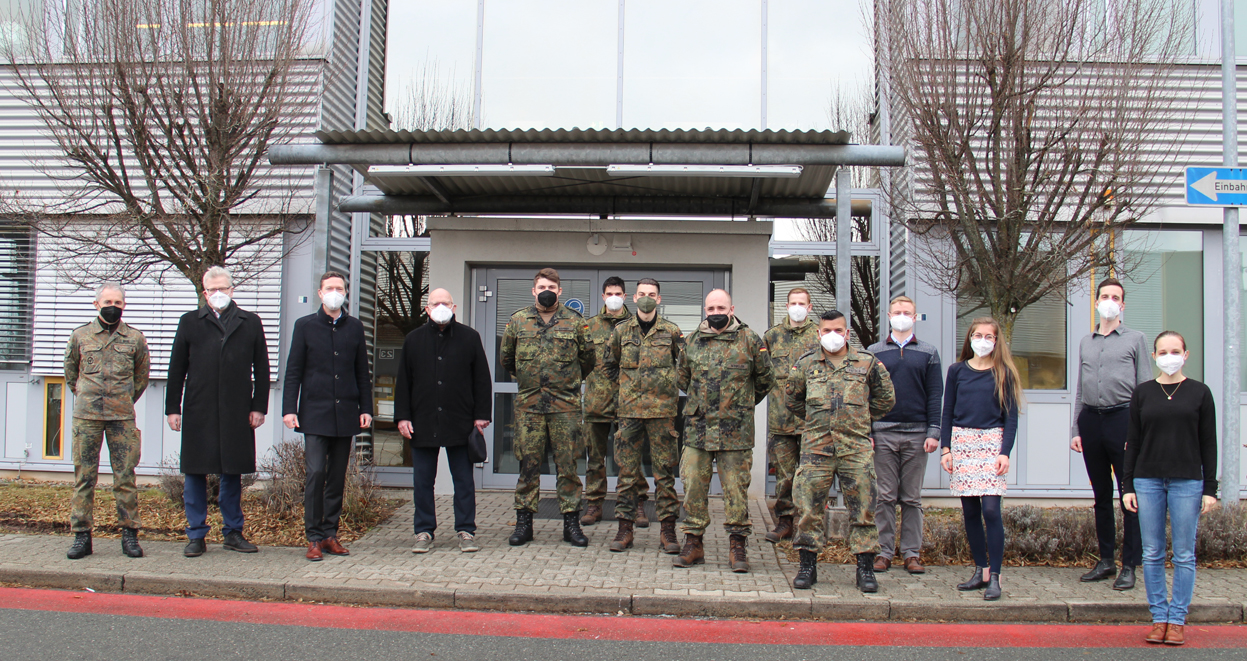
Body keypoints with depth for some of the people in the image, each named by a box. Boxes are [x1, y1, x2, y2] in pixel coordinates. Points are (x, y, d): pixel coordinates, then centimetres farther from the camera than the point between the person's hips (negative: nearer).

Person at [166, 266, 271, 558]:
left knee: (233, 473, 7)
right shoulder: (190, 322, 8)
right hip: (198, 411, 0)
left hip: (237, 413, 0)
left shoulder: (250, 323, 9)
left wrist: (259, 407, 1)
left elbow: (261, 369, 8)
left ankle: (233, 533, 17)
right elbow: (176, 368, 7)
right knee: (195, 473, 3)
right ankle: (196, 535, 12)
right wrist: (173, 408, 1)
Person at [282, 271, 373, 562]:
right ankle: (314, 537, -2)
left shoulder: (355, 327, 11)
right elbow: (293, 371, 3)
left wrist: (366, 408, 7)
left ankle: (330, 533, 15)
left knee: (337, 476, 6)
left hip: (345, 414, 3)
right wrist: (289, 408, -5)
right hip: (315, 413, -3)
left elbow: (362, 372, 14)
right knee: (315, 473, -9)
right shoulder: (305, 326, 4)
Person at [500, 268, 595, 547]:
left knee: (567, 464, 2)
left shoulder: (575, 322, 4)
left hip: (565, 404, -1)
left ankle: (571, 521, 10)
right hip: (528, 404, 1)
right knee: (528, 464, 4)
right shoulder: (517, 321, 7)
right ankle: (524, 521, 12)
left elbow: (587, 358, 14)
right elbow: (506, 359, 19)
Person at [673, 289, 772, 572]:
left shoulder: (749, 340, 0)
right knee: (694, 486, 4)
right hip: (697, 427, 3)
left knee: (736, 489, 2)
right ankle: (693, 543, 15)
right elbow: (682, 379, 23)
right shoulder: (692, 341, 9)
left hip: (735, 430, -3)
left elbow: (764, 379, 12)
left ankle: (737, 545, 12)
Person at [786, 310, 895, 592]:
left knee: (863, 508, 1)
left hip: (856, 447, 0)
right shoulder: (806, 364, 7)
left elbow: (886, 398, 17)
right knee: (810, 507, 1)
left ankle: (865, 569, 11)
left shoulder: (867, 363, 6)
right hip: (816, 446, 0)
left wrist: (861, 419, 14)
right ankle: (808, 566, 12)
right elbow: (792, 398, 22)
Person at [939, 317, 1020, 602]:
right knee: (970, 511, 5)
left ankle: (994, 576, -5)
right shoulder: (957, 370, 8)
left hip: (991, 443, -3)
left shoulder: (1003, 373, 3)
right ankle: (980, 571, 15)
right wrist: (945, 448, 2)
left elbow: (1011, 417, 1)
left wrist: (1005, 452, -9)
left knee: (990, 509, -11)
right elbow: (947, 413, 10)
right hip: (962, 443, 3)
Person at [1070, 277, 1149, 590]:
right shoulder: (1085, 342, 16)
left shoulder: (1135, 339, 5)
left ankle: (1129, 566, 2)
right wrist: (1076, 429, 11)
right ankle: (1106, 561, 18)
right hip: (1091, 420, 4)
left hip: (1123, 418, -4)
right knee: (1101, 495, 10)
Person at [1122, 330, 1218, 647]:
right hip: (1148, 481, 1)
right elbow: (1132, 442, 8)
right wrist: (1127, 486, 3)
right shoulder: (1142, 393, 6)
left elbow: (1208, 444, 4)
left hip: (1187, 481, -1)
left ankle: (1177, 619, 11)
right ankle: (1158, 617, 13)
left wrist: (1210, 488, -1)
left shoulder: (1199, 393, 3)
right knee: (1152, 554, 4)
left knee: (1184, 555, 2)